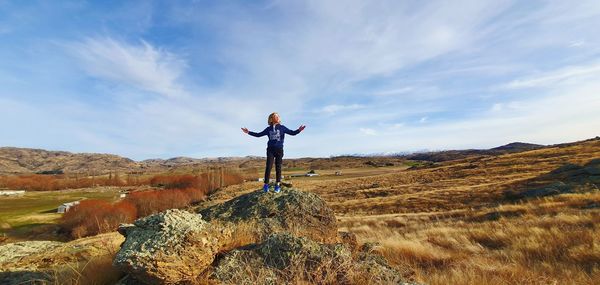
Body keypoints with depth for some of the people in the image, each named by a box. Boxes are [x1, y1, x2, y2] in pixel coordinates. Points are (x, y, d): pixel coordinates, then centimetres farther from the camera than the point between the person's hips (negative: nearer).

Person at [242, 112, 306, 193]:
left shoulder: (282, 127, 6)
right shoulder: (268, 129, 10)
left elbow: (292, 133, -1)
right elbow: (258, 134, 17)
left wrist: (299, 130, -20)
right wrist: (248, 132, 11)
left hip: (279, 150, 0)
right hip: (270, 149, 1)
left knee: (278, 167, 2)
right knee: (268, 167, -7)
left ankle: (278, 185, 9)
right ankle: (266, 184, -1)